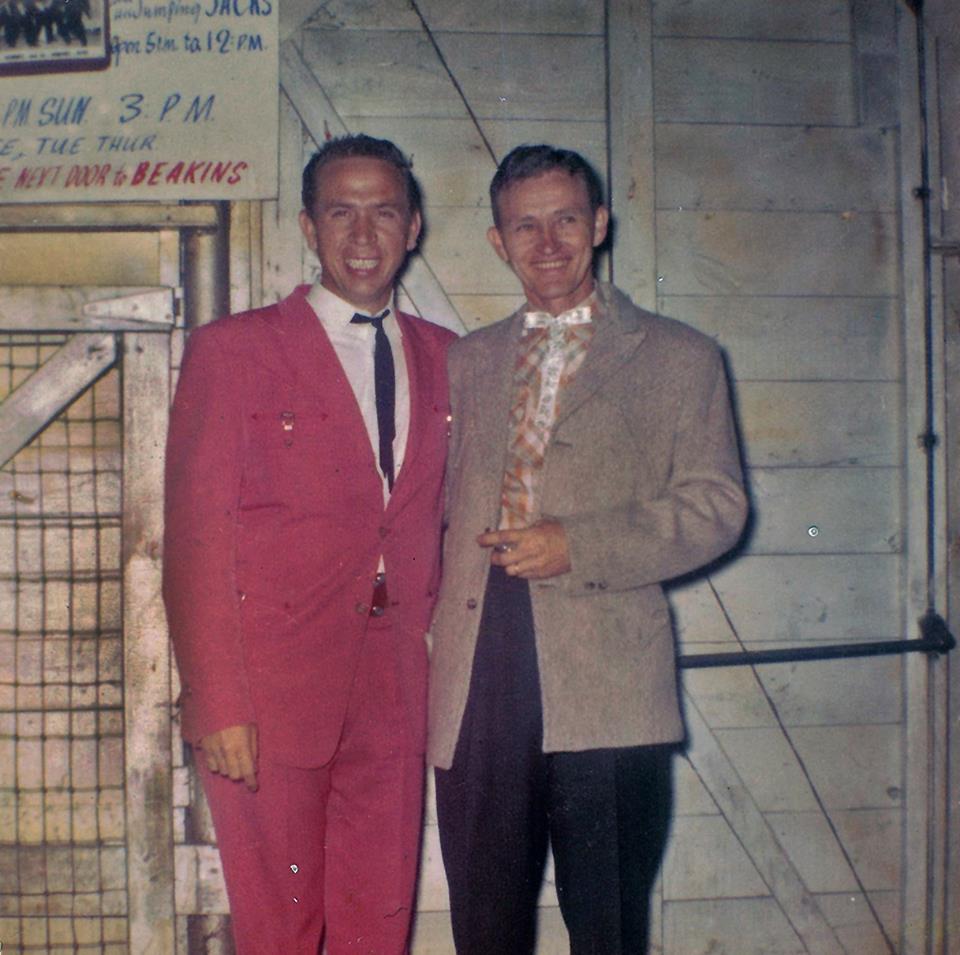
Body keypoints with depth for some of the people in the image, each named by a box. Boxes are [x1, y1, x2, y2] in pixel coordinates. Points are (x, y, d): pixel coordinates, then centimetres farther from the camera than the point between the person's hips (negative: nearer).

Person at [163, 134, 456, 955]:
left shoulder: (445, 358, 11)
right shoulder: (231, 350, -2)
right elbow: (196, 541, -6)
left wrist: (443, 657, 5)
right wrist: (219, 706, -11)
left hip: (396, 695, 4)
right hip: (271, 696, -4)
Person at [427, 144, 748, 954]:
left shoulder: (677, 358, 5)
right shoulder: (469, 361, 18)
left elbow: (715, 507, -3)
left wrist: (576, 545, -14)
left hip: (606, 688, -3)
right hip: (476, 684, 4)